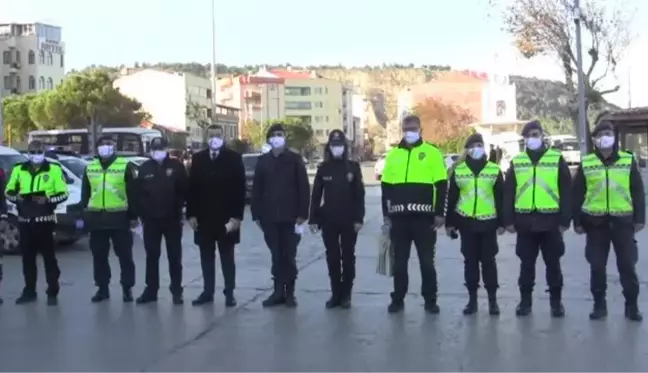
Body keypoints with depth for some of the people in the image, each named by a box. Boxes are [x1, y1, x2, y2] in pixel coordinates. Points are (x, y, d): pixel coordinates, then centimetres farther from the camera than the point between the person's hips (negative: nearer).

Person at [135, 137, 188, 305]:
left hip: (172, 218, -2)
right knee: (151, 256, 8)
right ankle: (151, 290, 16)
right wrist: (141, 214, 1)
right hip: (151, 219, 2)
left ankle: (176, 291, 12)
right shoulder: (145, 168, 5)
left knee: (174, 256, 5)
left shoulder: (176, 166, -2)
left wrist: (178, 211, -8)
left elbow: (183, 191, -2)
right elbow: (139, 193, 6)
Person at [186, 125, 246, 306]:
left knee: (227, 257, 5)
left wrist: (237, 216, -12)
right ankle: (207, 292, 16)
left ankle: (229, 293, 11)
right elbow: (192, 187, 7)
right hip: (203, 217, 3)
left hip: (226, 218, -3)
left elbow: (240, 189, -5)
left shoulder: (234, 158, -2)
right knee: (206, 258, 8)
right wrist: (191, 214, 0)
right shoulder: (198, 158, 7)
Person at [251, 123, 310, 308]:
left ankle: (290, 292, 13)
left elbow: (304, 187, -4)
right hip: (269, 217, 2)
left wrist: (302, 214, -10)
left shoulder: (295, 159, 0)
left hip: (290, 216, -2)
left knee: (289, 256, 4)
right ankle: (278, 291, 15)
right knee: (276, 256, 8)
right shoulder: (263, 160, 7)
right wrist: (256, 214, 2)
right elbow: (256, 189, 7)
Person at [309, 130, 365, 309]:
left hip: (349, 221, -1)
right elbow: (316, 195, 4)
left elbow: (359, 194, -2)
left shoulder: (353, 167, 0)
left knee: (348, 258, 5)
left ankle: (346, 294, 13)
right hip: (328, 221, 2)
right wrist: (313, 219, -2)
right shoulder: (323, 168, 4)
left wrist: (359, 218, -9)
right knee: (332, 258, 6)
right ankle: (335, 293, 15)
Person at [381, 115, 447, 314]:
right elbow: (386, 187, 12)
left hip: (424, 217, -3)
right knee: (399, 262, 9)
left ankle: (430, 300, 15)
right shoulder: (393, 154, 10)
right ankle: (398, 299, 18)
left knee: (427, 261, 5)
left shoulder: (432, 153, 1)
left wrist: (439, 213, -6)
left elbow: (441, 186, -1)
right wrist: (386, 213, 7)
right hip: (399, 217, 3)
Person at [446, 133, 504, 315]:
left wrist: (501, 222, 1)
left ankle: (492, 299, 12)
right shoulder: (458, 170, 5)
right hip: (466, 222, 1)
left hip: (488, 222, -1)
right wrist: (449, 222, 3)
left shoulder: (495, 170, 4)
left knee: (488, 260, 4)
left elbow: (501, 197, 4)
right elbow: (451, 198, 7)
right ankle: (472, 298, 14)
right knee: (470, 261, 6)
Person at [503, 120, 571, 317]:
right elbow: (508, 193, 7)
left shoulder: (557, 159, 1)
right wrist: (508, 220, 2)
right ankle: (525, 301, 18)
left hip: (550, 221, -2)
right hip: (525, 222, 2)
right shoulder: (516, 162, 8)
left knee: (553, 264, 7)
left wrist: (565, 220, -5)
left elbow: (566, 192, 0)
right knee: (526, 264, 9)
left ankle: (556, 302, 18)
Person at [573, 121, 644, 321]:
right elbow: (577, 194, 4)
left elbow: (638, 191, 6)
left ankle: (632, 305, 16)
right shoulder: (586, 163, 2)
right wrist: (577, 221, 1)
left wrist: (639, 218, 1)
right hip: (595, 221, 0)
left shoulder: (628, 160, 3)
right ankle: (599, 304, 17)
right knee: (597, 266, 5)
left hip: (622, 220, 0)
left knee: (627, 264, 3)